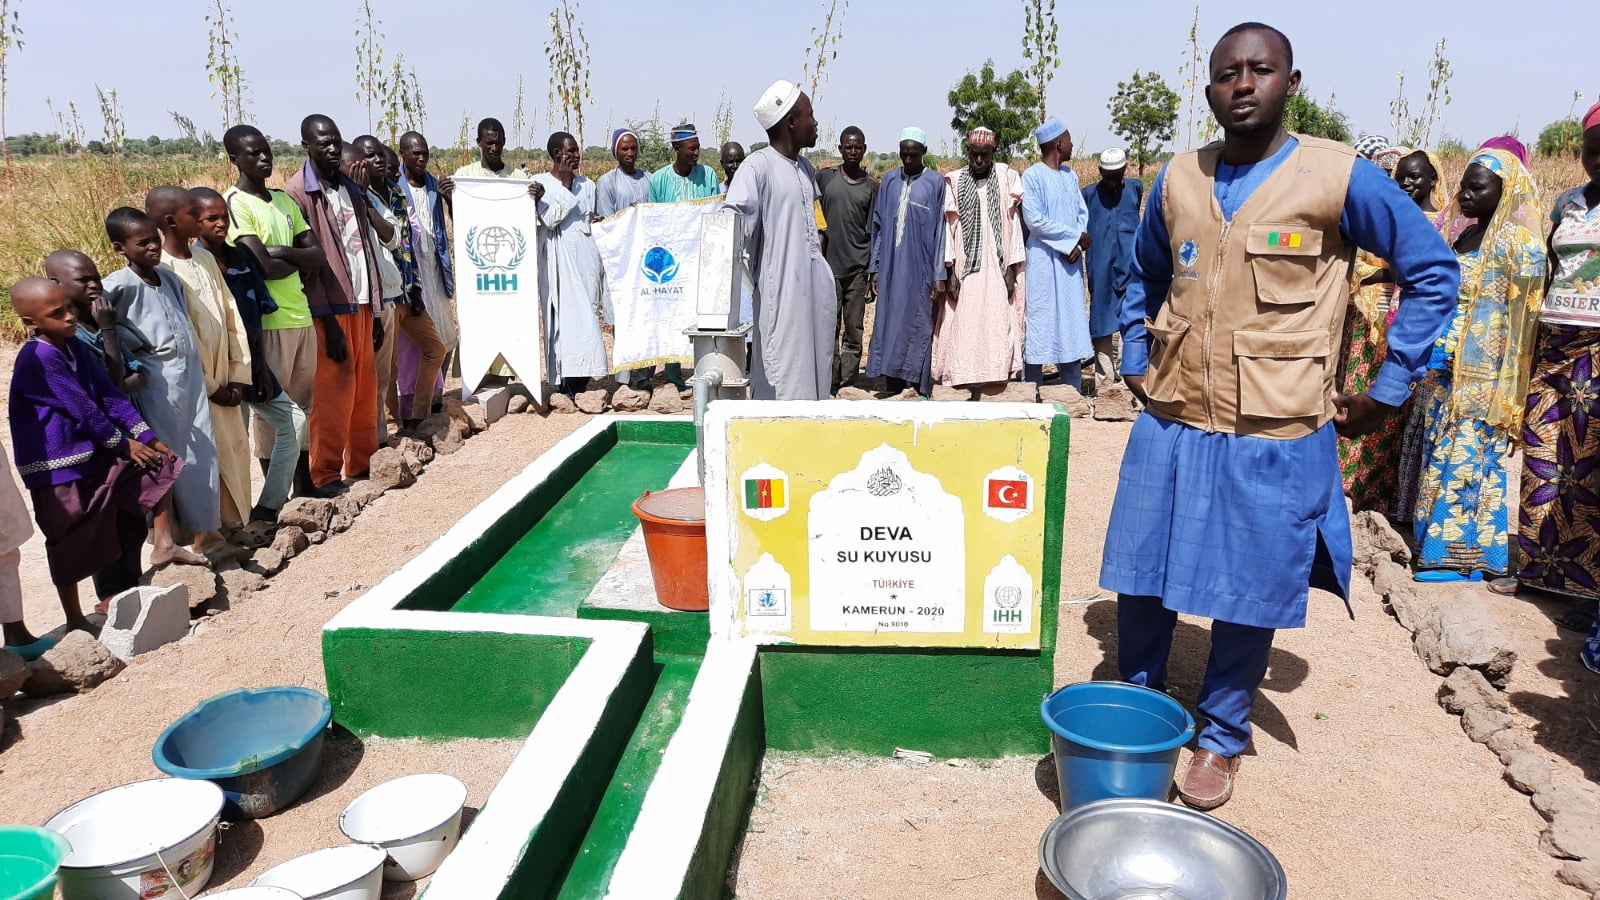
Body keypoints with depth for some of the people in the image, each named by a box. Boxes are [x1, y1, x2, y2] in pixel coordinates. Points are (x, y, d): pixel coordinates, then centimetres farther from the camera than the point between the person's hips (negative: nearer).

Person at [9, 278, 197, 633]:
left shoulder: (75, 347, 5)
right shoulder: (38, 358, -21)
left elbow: (109, 394, 6)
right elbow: (81, 408, -19)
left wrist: (145, 435, 0)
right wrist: (122, 444, -9)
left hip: (94, 455, 8)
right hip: (58, 469, -8)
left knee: (160, 464, 4)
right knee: (69, 548, 3)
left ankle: (163, 544, 9)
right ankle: (75, 620, 17)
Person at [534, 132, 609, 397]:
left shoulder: (587, 184, 15)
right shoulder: (540, 183, 3)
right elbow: (548, 219, -10)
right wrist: (568, 187, -11)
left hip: (585, 255, 3)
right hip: (558, 259, -3)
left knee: (585, 314, -3)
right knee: (564, 317, -6)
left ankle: (578, 388, -2)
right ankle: (569, 388, -4)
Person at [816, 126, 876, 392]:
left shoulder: (871, 186, 8)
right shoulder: (825, 177, 5)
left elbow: (873, 230, 8)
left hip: (858, 266, 1)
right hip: (829, 263, 0)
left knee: (854, 329, 1)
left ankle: (848, 383, 6)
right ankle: (830, 383, 4)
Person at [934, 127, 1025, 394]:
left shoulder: (1007, 177, 5)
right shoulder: (955, 181, 6)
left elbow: (1014, 224, 4)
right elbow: (950, 226, 4)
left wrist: (1012, 270, -1)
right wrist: (950, 271, -4)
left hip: (998, 268, 0)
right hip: (965, 269, 0)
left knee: (997, 327, -4)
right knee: (963, 327, -3)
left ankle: (995, 386, 0)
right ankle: (962, 386, 1)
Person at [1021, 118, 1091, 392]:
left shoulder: (1070, 176, 13)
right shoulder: (1033, 176, -8)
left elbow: (1083, 213, 14)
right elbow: (1034, 220, -15)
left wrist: (1076, 245, -6)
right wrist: (1075, 236, -10)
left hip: (1070, 262, 7)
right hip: (1044, 262, -7)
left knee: (1072, 326, 9)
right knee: (1039, 322, -3)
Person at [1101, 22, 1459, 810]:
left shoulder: (1342, 177, -7)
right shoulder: (1177, 181, 4)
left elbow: (1432, 271, 1)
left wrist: (1388, 389, -1)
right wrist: (1134, 360, 13)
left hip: (1273, 439, -3)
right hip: (1169, 426, 4)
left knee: (1248, 598, 8)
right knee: (1140, 581, 11)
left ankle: (1221, 740, 29)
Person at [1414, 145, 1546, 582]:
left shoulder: (1518, 243, -10)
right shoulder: (1464, 236, 13)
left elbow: (1524, 319, -14)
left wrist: (1507, 386, -17)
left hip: (1481, 376, -8)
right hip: (1446, 371, 8)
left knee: (1467, 458, -2)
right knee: (1442, 456, 11)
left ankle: (1462, 555, 7)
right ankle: (1441, 546, 21)